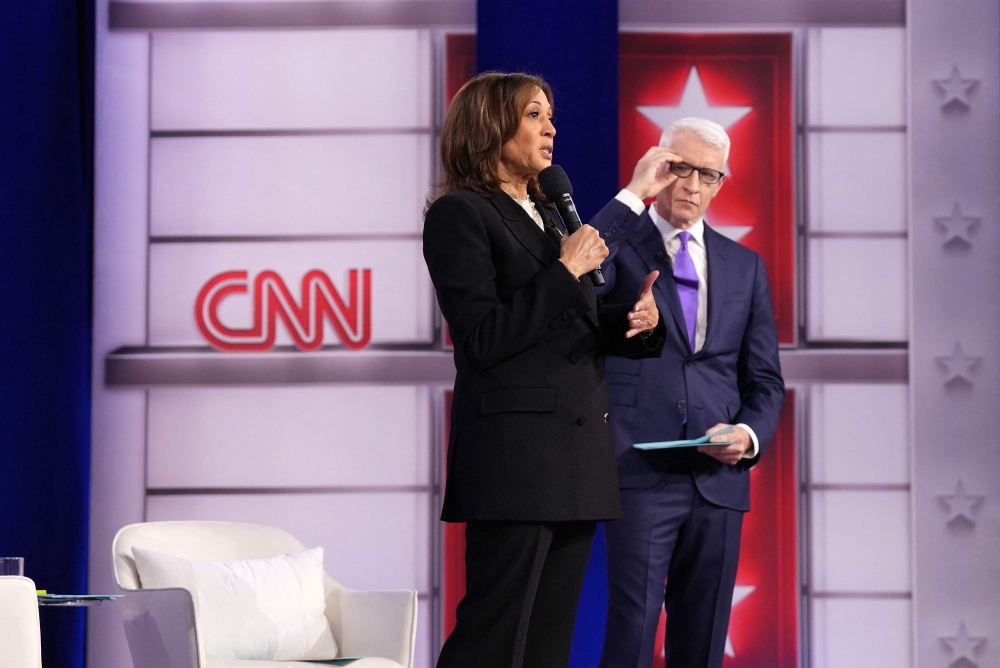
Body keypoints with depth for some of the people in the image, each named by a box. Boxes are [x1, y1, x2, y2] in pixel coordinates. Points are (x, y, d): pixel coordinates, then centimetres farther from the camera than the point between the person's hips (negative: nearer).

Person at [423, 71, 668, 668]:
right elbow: (484, 339, -15)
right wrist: (566, 270, -13)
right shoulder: (459, 214, -5)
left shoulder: (549, 216, 20)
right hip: (515, 453, -8)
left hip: (578, 453, 8)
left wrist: (639, 318, 1)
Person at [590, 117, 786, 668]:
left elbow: (765, 379, 17)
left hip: (719, 476, 4)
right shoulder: (621, 242, 4)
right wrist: (633, 195, -16)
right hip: (642, 475, -4)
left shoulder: (744, 266, 16)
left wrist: (750, 434, -4)